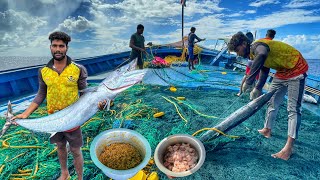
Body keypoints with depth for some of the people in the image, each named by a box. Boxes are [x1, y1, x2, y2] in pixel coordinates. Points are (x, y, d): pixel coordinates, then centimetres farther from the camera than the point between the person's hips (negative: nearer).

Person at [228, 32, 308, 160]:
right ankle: (267, 130, 30)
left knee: (293, 109, -13)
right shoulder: (255, 53, 4)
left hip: (296, 70, -10)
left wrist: (249, 82, -49)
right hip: (282, 72, 10)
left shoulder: (257, 46, -26)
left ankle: (288, 148, -13)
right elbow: (264, 70, 13)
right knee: (272, 101, 15)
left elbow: (262, 55, -52)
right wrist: (258, 88, 3)